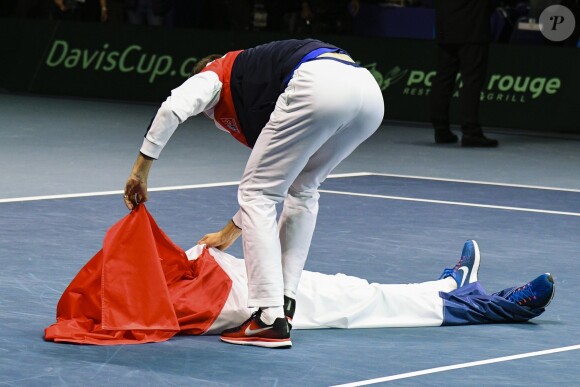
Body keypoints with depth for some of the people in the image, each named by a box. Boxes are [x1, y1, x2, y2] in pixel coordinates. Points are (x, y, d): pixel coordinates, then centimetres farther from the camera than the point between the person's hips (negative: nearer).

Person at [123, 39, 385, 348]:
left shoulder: (216, 72, 25)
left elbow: (174, 108, 2)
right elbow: (272, 192, 48)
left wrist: (140, 170, 9)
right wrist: (228, 234, 59)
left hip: (318, 87, -8)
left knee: (256, 194, 7)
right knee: (302, 190, 29)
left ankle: (270, 317, -1)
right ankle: (285, 302, 24)